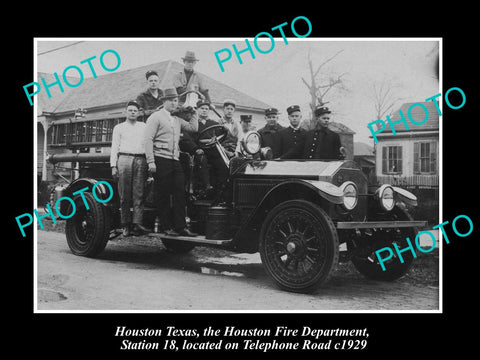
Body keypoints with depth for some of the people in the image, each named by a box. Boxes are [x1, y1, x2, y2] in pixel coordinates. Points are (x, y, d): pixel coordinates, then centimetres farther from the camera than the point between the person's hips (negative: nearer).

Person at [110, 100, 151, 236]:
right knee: (125, 195, -4)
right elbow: (114, 147, 11)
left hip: (140, 160, 1)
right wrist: (113, 166, -1)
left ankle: (137, 224, -15)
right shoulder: (119, 127, 17)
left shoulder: (144, 127, 21)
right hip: (124, 158, -1)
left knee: (139, 194, -8)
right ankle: (126, 225, -1)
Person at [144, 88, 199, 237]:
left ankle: (180, 227, 1)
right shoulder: (156, 117, -1)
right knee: (163, 195, -2)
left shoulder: (177, 120, 21)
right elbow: (148, 139, -9)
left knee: (180, 193, 0)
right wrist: (151, 162, -16)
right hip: (161, 159, -6)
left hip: (175, 160, 7)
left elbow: (193, 128, 20)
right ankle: (166, 227, 5)